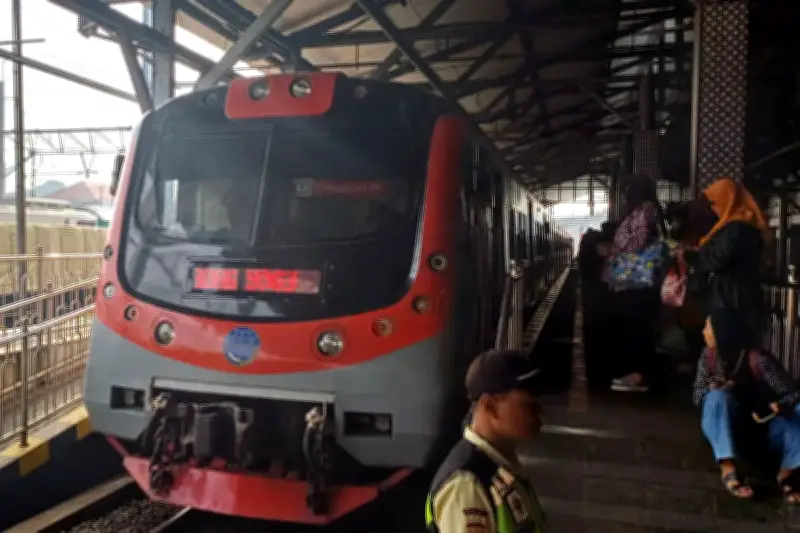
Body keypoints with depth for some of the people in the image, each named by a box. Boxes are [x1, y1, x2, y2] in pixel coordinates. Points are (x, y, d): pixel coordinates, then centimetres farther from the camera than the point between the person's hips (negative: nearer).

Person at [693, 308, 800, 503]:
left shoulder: (758, 359, -23)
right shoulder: (709, 355, -10)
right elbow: (697, 395, -6)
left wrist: (775, 408, -44)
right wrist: (711, 390, -30)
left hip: (762, 422, -1)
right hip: (727, 421, 2)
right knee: (717, 396, -33)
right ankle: (729, 471, -36)